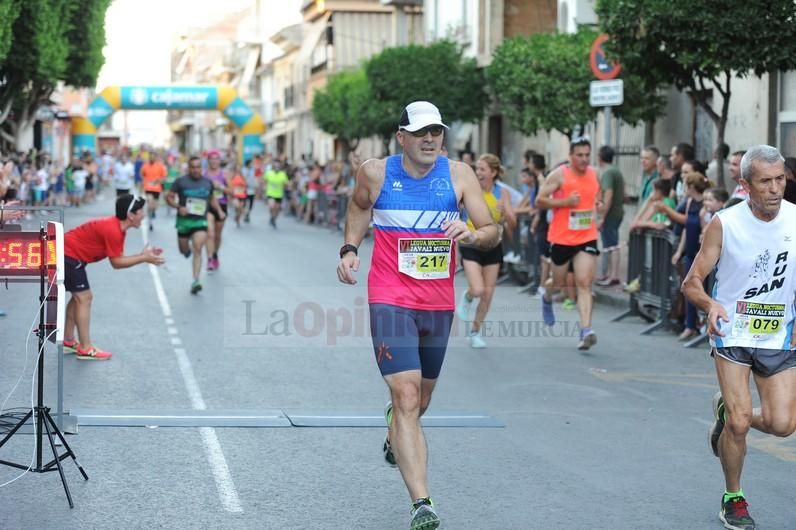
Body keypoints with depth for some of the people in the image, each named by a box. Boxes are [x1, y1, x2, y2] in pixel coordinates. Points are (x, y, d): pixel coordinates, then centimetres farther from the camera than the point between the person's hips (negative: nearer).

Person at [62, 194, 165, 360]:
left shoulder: (118, 228, 7)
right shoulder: (113, 230, -24)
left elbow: (118, 258, 7)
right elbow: (116, 262, -18)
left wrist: (143, 255, 0)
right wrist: (143, 259, -17)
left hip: (68, 255, 11)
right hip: (68, 255, -11)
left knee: (79, 297, 18)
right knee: (84, 298, -7)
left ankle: (68, 342, 26)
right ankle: (85, 349, -5)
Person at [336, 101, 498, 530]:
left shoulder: (458, 175, -2)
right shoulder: (376, 173, -4)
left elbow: (492, 233, -3)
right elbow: (359, 205, 19)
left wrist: (471, 235, -25)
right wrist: (350, 247, 5)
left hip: (439, 303, 3)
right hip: (390, 300, -3)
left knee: (420, 400, 20)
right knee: (407, 398, -17)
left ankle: (395, 434, 58)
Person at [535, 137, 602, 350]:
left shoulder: (594, 174, 7)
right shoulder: (559, 174, -8)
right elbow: (540, 200, -9)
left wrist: (599, 204, 3)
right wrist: (565, 202, -21)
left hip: (587, 238, 2)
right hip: (561, 237, -2)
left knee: (584, 283, -11)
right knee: (559, 283, 14)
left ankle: (586, 331, -19)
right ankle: (547, 298, 51)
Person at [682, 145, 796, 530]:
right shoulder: (725, 223, -13)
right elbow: (692, 282, -10)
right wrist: (710, 304, -30)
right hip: (733, 333, -3)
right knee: (740, 422, -11)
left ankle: (727, 411, 28)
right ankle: (733, 498, 13)